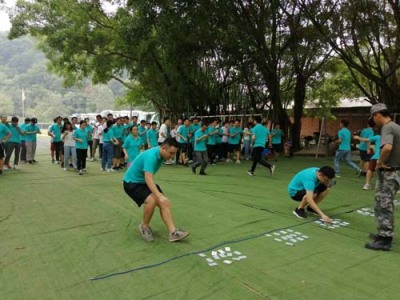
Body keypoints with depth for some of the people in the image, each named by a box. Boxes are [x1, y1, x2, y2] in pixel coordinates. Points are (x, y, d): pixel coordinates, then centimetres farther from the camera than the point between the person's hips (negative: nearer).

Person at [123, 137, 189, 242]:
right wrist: (160, 196, -51)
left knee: (164, 203, -10)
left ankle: (173, 232, -13)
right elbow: (148, 179, -41)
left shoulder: (161, 155, -3)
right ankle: (144, 226, -4)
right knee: (152, 200, -30)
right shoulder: (151, 156, -31)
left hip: (144, 182, 8)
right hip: (132, 182, -8)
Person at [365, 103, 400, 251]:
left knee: (384, 206, -2)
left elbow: (387, 147, -36)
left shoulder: (387, 128, -17)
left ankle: (384, 239, 5)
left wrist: (380, 162, -20)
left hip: (388, 173, -10)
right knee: (384, 204, 19)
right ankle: (384, 233, 30)